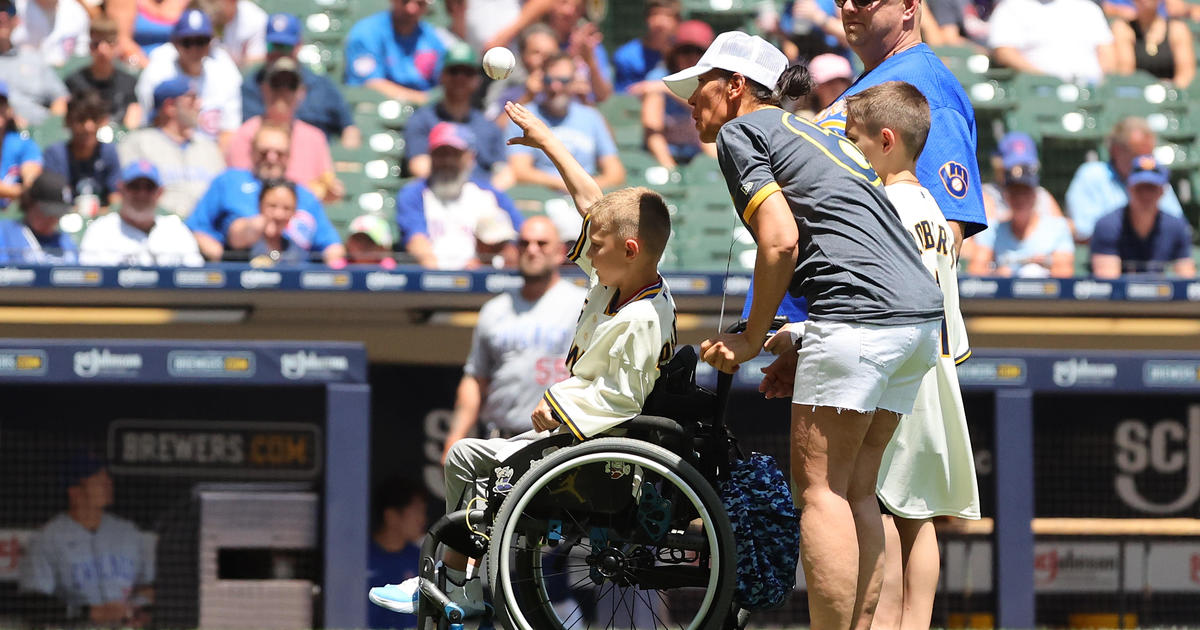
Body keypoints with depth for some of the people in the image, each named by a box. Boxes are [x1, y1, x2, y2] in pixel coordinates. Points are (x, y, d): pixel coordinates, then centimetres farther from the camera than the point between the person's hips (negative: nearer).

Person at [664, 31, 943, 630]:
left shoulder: (739, 132, 4)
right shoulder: (811, 130, 30)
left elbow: (781, 242, -9)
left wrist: (753, 338, 1)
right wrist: (801, 349, 22)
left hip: (862, 313, -9)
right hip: (922, 313, 9)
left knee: (818, 486, -5)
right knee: (854, 489, 12)